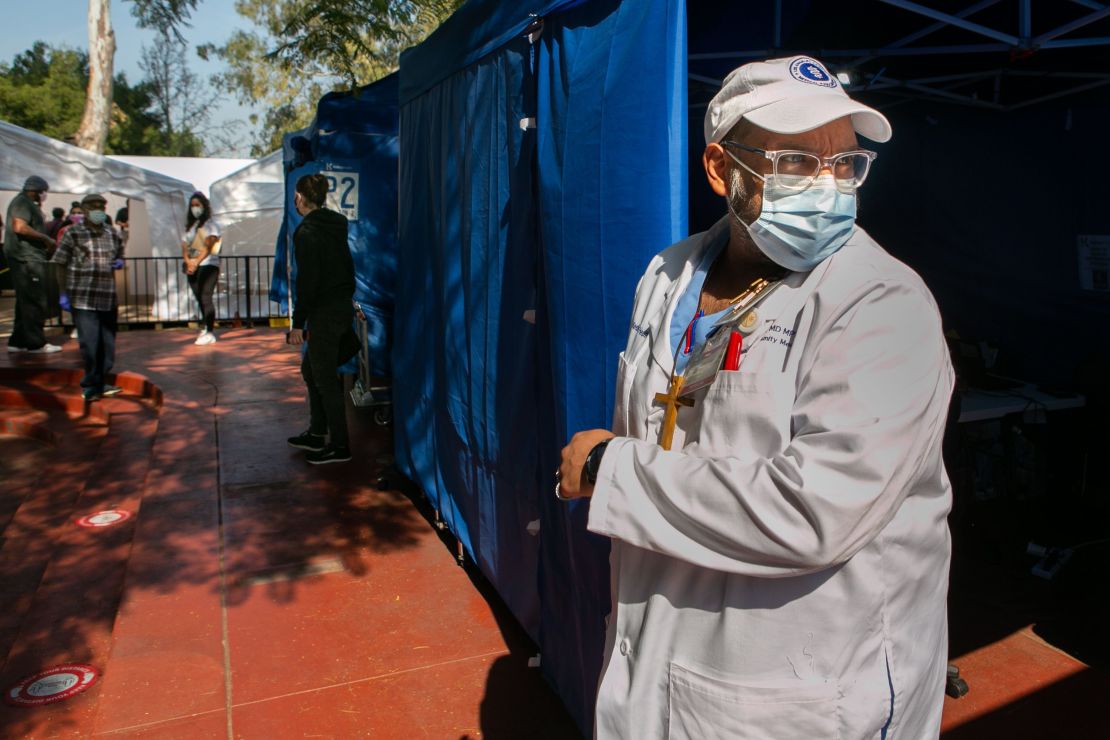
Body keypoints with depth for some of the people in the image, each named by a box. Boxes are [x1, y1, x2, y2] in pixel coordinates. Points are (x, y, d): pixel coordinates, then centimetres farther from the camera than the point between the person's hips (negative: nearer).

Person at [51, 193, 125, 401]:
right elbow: (58, 264, -3)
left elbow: (119, 255, 28)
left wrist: (119, 263, 3)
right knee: (89, 344, -5)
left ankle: (102, 383, 23)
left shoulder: (111, 234, 12)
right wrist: (63, 294, -8)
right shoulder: (73, 233, -2)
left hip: (108, 297, 5)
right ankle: (91, 386, 8)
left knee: (108, 344, 10)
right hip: (83, 298, -5)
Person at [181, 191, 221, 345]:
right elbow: (184, 246, 11)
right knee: (200, 299, 7)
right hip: (192, 267, 6)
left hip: (208, 265, -6)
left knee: (206, 298, -15)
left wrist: (196, 263, -23)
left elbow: (208, 247, -12)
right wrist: (188, 262, -10)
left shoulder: (211, 224, 1)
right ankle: (206, 327, 18)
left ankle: (210, 333, -16)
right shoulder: (190, 226, 19)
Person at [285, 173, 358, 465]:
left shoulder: (307, 232, -16)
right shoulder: (336, 225, 10)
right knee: (310, 369, 20)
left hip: (324, 312, -9)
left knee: (325, 379, 0)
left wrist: (298, 322, -14)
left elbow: (307, 281, -19)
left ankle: (339, 446, 8)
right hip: (344, 306, 9)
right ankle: (317, 433, 28)